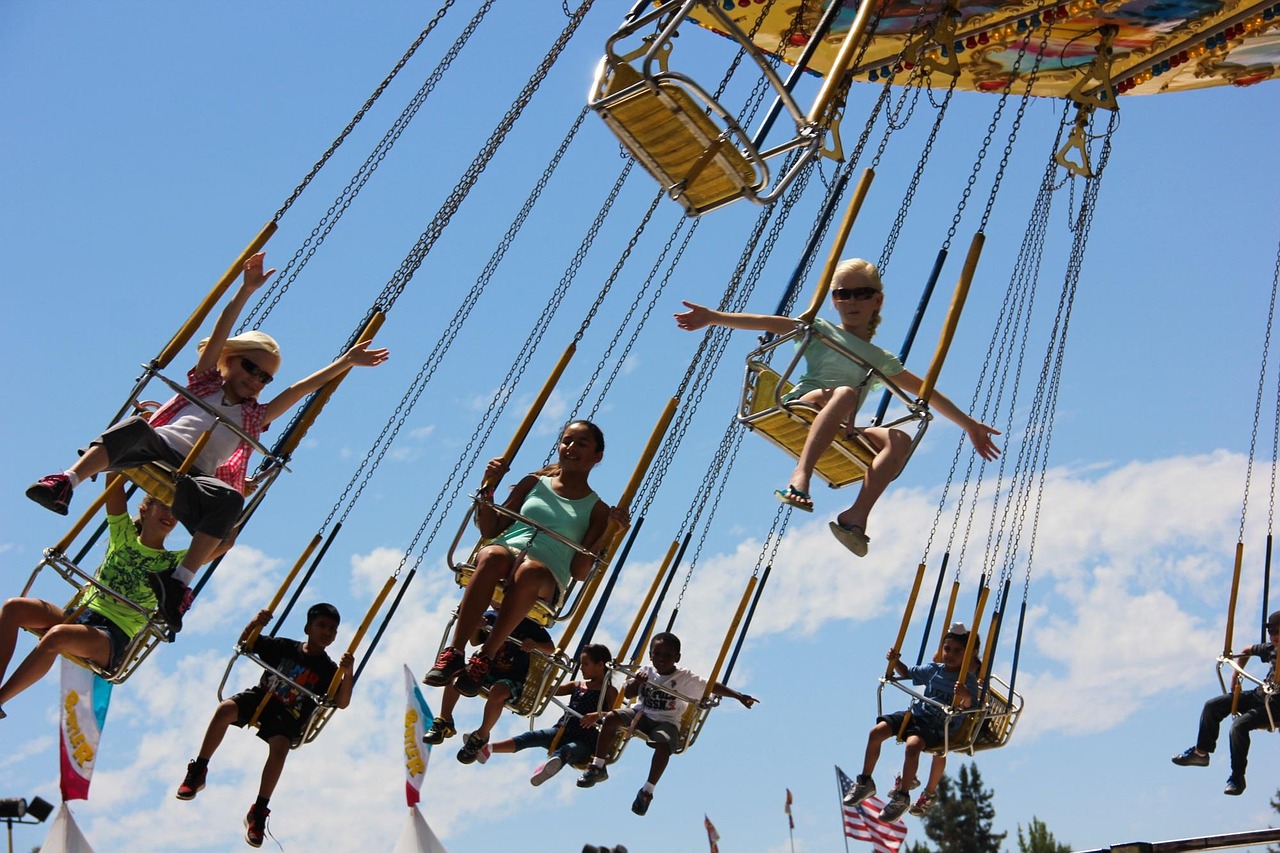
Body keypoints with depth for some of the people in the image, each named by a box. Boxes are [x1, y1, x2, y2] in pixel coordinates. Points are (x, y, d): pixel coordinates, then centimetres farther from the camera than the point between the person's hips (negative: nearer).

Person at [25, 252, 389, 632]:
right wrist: (247, 289, 1)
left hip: (192, 479, 1)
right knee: (137, 427, -36)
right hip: (157, 448, 0)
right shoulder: (205, 381, 24)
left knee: (230, 499, -33)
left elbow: (301, 388, 20)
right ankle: (66, 482, -42)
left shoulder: (255, 416, 26)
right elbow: (220, 333, 11)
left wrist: (346, 361, 15)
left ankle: (180, 581, -39)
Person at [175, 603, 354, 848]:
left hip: (288, 717, -2)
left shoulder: (329, 669, -3)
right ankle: (198, 772, -12)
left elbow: (342, 703, -14)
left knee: (279, 746, -32)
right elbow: (245, 644, 8)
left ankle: (258, 812, -19)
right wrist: (255, 624, -14)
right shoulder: (284, 647, 2)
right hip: (260, 697, 2)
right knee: (225, 709, -28)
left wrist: (348, 674, -33)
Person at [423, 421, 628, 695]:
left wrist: (607, 535, -7)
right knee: (493, 555, -37)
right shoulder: (534, 483, 22)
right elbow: (490, 530, 21)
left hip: (545, 580, -2)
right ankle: (453, 652, -38)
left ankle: (485, 658, -36)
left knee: (530, 570, -39)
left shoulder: (597, 509, 15)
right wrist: (488, 488, 10)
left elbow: (579, 572, 4)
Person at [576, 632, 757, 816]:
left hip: (666, 721, -3)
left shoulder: (686, 678, -7)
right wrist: (636, 682, -17)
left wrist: (739, 696, -19)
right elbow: (627, 694, 5)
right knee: (611, 717, -24)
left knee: (663, 743, -37)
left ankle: (647, 791, -20)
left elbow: (713, 687, -9)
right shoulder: (646, 671, 2)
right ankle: (598, 767, -9)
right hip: (641, 714, 3)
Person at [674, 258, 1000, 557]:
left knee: (899, 440, -23)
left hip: (839, 434, 3)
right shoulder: (821, 332, 15)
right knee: (844, 393, -34)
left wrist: (970, 425, 31)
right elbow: (771, 323, 0)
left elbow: (928, 393, 33)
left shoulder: (882, 361, 26)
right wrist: (714, 317, -12)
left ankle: (856, 517, -39)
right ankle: (800, 475, -49)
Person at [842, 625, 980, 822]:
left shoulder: (968, 680, -6)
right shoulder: (933, 669, 10)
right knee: (876, 732, -12)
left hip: (941, 726, -6)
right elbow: (908, 673, 24)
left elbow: (967, 704, -23)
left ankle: (902, 797, -19)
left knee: (913, 744, -35)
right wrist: (895, 662, 5)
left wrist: (965, 697, -46)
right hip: (916, 713, 6)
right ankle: (865, 782, 4)